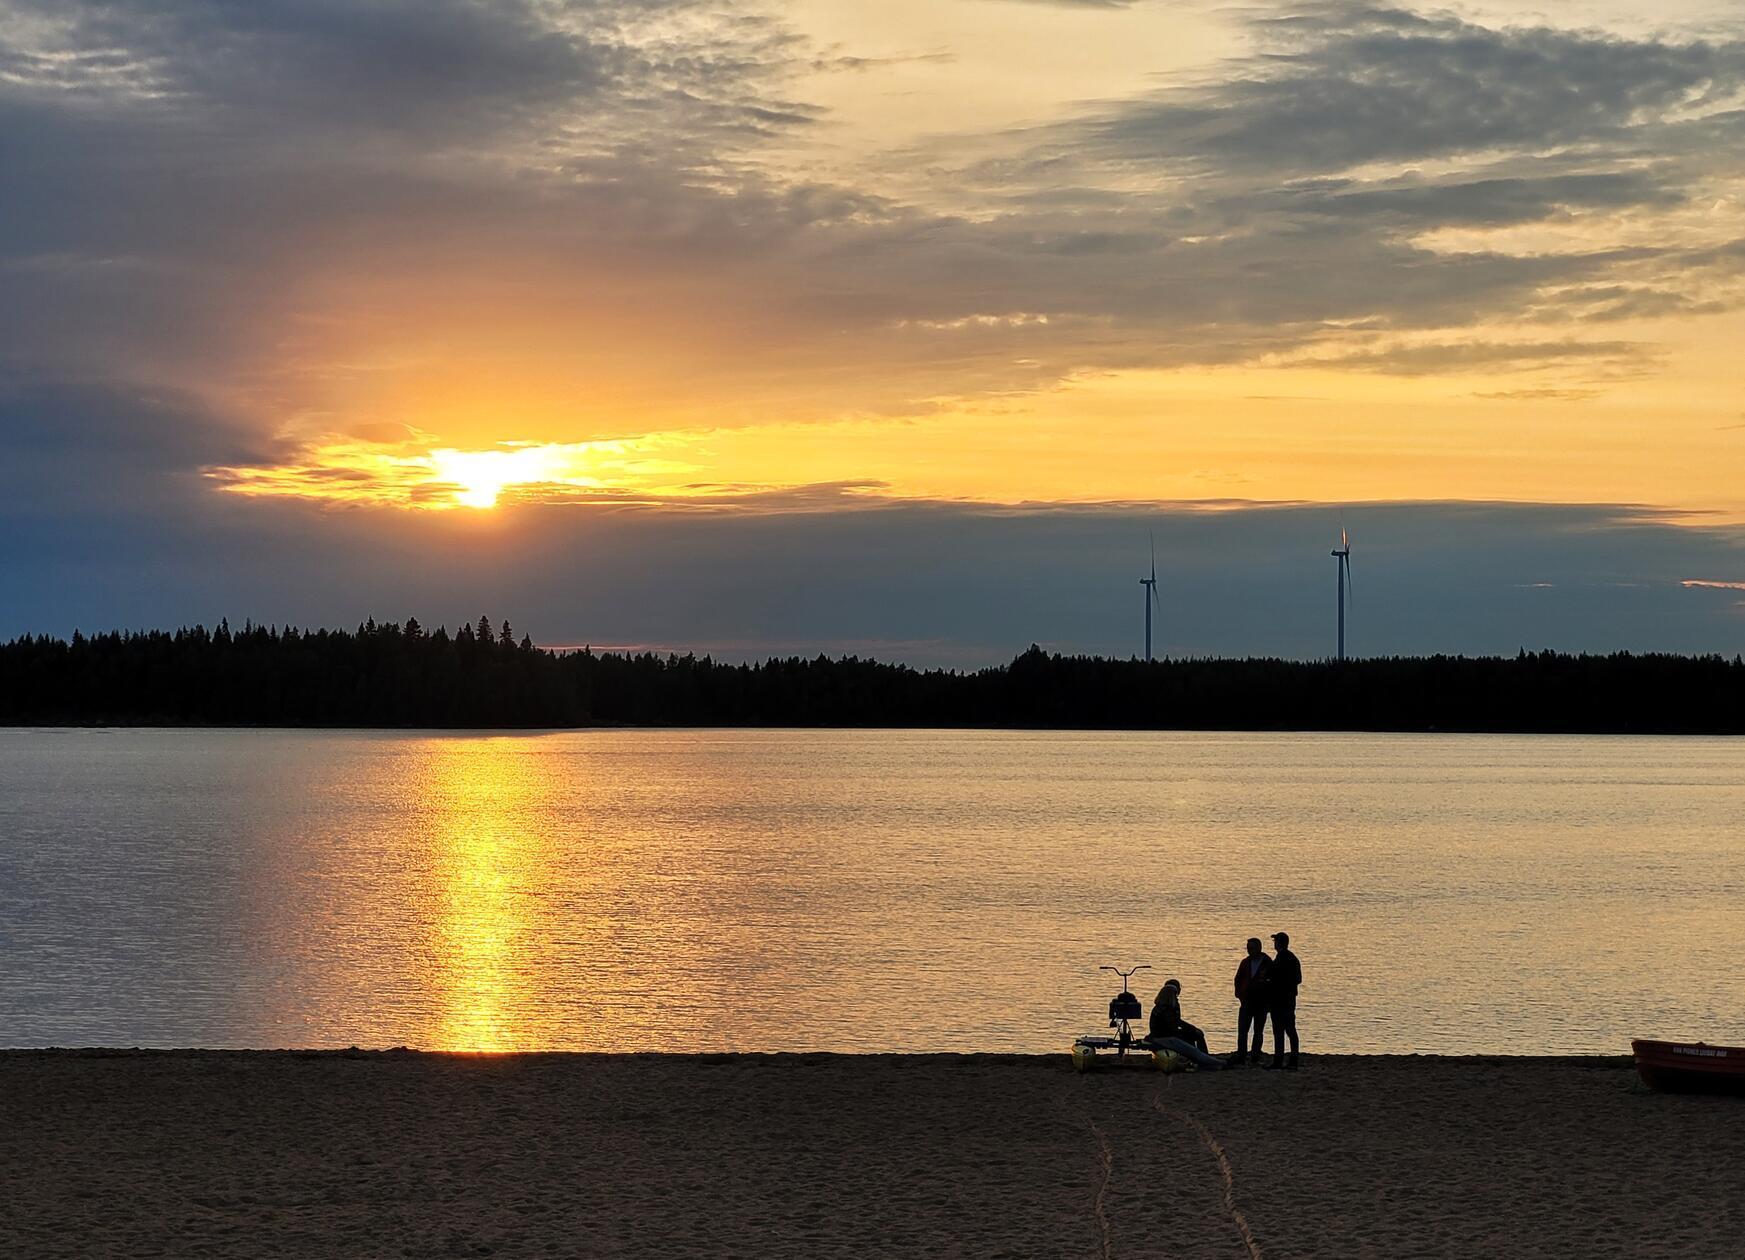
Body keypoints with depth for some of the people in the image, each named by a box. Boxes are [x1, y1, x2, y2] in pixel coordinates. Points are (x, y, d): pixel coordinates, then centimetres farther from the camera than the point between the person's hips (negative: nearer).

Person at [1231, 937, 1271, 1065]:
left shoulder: (1268, 964, -4)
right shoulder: (1245, 962, 8)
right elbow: (1238, 980, 15)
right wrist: (1240, 995, 4)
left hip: (1261, 1002, -4)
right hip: (1247, 1001, 4)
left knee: (1258, 1031, 4)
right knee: (1242, 1030, -2)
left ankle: (1255, 1056, 7)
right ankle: (1241, 1055, -1)